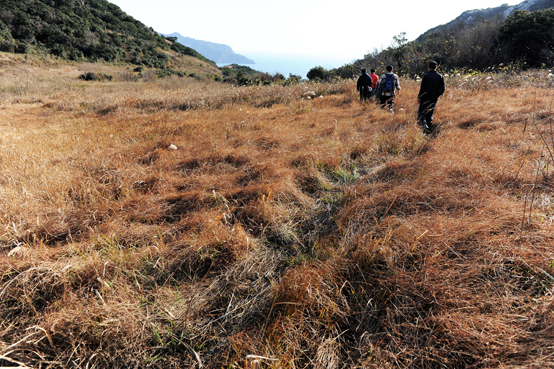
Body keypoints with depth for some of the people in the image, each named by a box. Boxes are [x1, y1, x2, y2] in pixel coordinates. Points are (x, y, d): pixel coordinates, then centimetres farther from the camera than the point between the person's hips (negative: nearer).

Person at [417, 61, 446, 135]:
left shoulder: (426, 76, -8)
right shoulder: (440, 76, 6)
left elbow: (422, 88, -12)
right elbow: (443, 88, 4)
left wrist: (419, 97, -4)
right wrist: (437, 95, 19)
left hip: (425, 98, -5)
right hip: (434, 99, 5)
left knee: (421, 114, -2)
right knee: (429, 114, 15)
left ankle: (424, 125, -24)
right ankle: (430, 127, 11)